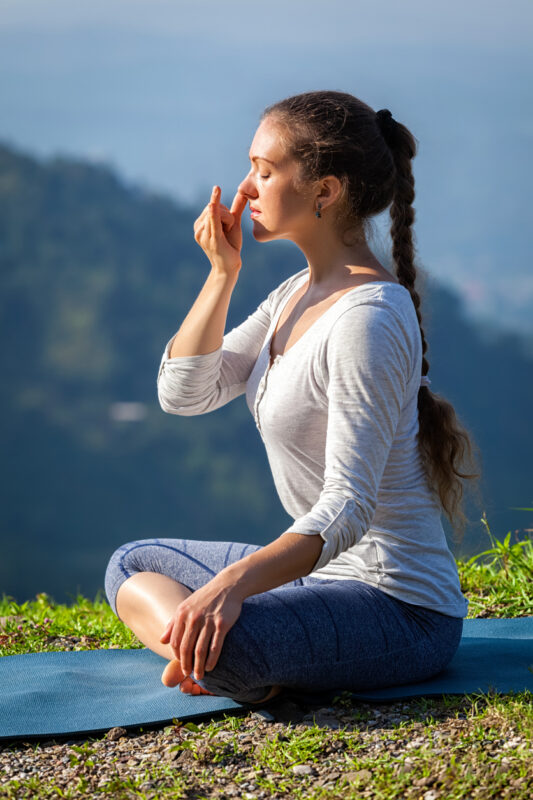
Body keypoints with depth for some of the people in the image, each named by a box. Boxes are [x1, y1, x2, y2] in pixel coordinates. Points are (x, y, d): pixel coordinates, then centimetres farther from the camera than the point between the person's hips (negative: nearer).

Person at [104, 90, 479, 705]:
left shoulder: (368, 317, -21)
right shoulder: (298, 294, 9)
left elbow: (348, 506, -28)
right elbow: (184, 393, 10)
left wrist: (235, 582, -40)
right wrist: (222, 273, 0)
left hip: (400, 608, -10)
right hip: (324, 572, 10)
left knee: (221, 645, -37)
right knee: (133, 566, 18)